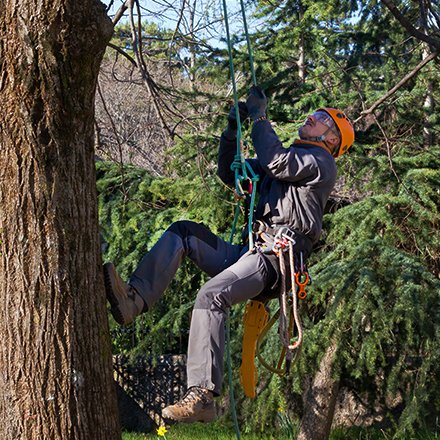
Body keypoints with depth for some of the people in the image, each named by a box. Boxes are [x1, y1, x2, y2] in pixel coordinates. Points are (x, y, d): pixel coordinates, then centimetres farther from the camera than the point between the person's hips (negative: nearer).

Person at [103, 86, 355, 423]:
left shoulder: (321, 161, 3)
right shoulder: (287, 156, 31)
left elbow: (277, 161, -16)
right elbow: (230, 173, 29)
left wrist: (260, 116, -6)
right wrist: (233, 128, 17)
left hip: (276, 259, -9)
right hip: (248, 253, 9)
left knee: (212, 296, -31)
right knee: (183, 232, -4)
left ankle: (203, 397, -36)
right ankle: (135, 298, -24)